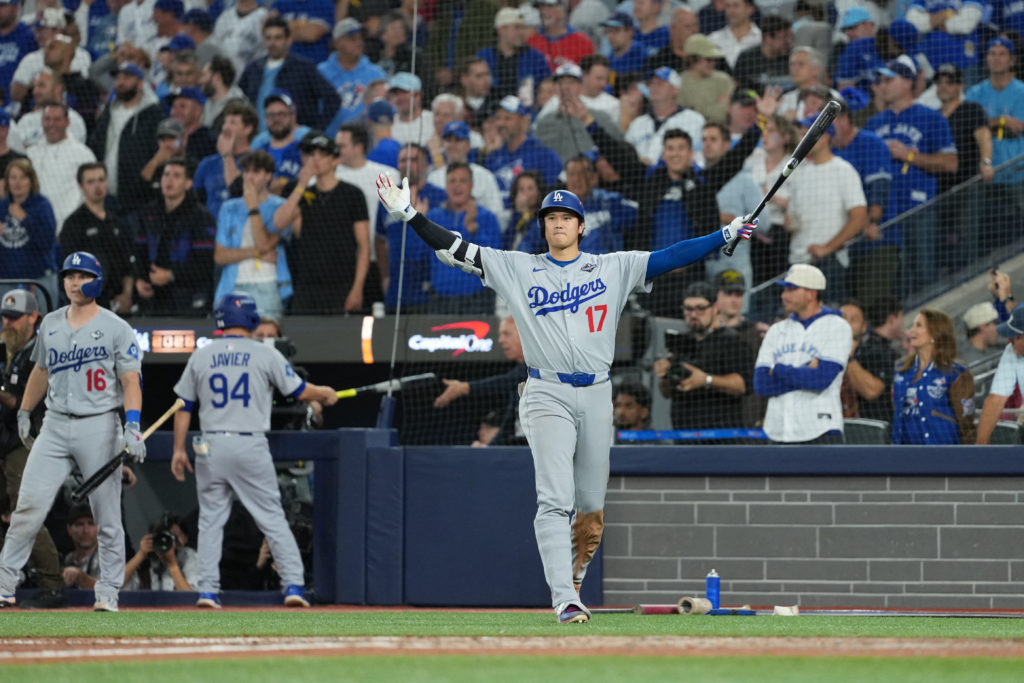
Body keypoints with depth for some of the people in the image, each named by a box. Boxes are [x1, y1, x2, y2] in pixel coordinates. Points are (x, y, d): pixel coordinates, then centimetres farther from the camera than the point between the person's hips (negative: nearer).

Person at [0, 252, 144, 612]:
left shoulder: (116, 329, -2)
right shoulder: (50, 325, 12)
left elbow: (131, 380, -9)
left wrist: (133, 426, -22)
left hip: (99, 426, -4)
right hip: (55, 425, 4)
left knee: (107, 515, -2)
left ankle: (108, 593, 5)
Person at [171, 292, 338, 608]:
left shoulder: (201, 356, 6)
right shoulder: (265, 354, -1)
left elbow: (184, 406, 8)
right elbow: (299, 390, 4)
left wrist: (179, 449, 14)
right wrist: (326, 394, 25)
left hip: (211, 446, 2)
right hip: (251, 446, -2)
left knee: (211, 519, 9)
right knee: (273, 518, 3)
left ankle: (207, 590, 3)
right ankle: (293, 585, -3)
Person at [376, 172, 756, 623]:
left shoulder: (613, 267, 11)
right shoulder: (517, 268, 7)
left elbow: (670, 258, 6)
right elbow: (456, 251, 3)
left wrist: (725, 236, -2)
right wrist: (408, 215, -6)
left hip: (596, 395, 2)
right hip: (547, 396, -2)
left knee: (591, 508, 6)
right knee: (555, 499, -15)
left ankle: (572, 580, 28)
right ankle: (564, 601, -20)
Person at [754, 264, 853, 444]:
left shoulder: (837, 327, 0)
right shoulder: (777, 330, 15)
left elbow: (822, 378, -15)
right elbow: (761, 384, 3)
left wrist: (778, 370, -4)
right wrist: (806, 371, -8)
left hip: (821, 433, -5)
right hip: (781, 434, 5)